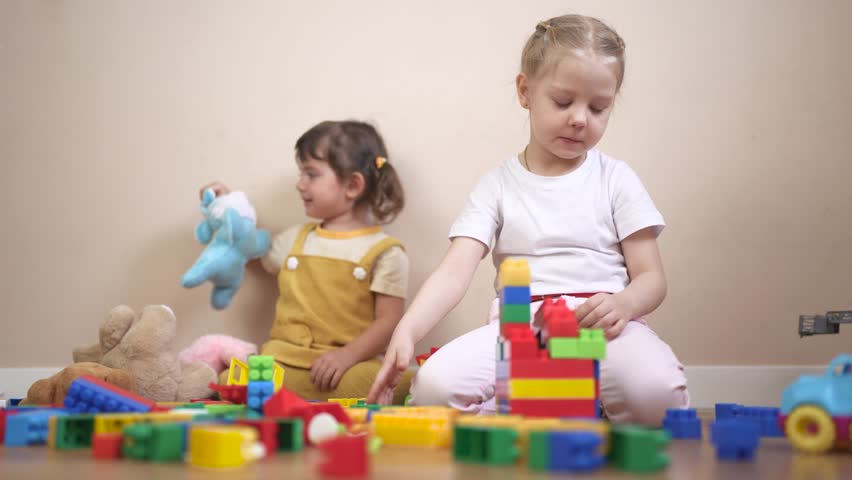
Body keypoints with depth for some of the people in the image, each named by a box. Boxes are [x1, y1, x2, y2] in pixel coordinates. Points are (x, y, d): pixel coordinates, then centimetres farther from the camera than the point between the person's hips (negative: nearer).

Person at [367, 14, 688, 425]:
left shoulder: (615, 179, 10)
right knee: (435, 385, -29)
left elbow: (652, 277, 7)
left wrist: (622, 304, -19)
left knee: (655, 394, -35)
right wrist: (406, 331, -22)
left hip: (603, 327, 0)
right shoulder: (499, 184, 9)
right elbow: (454, 272, -3)